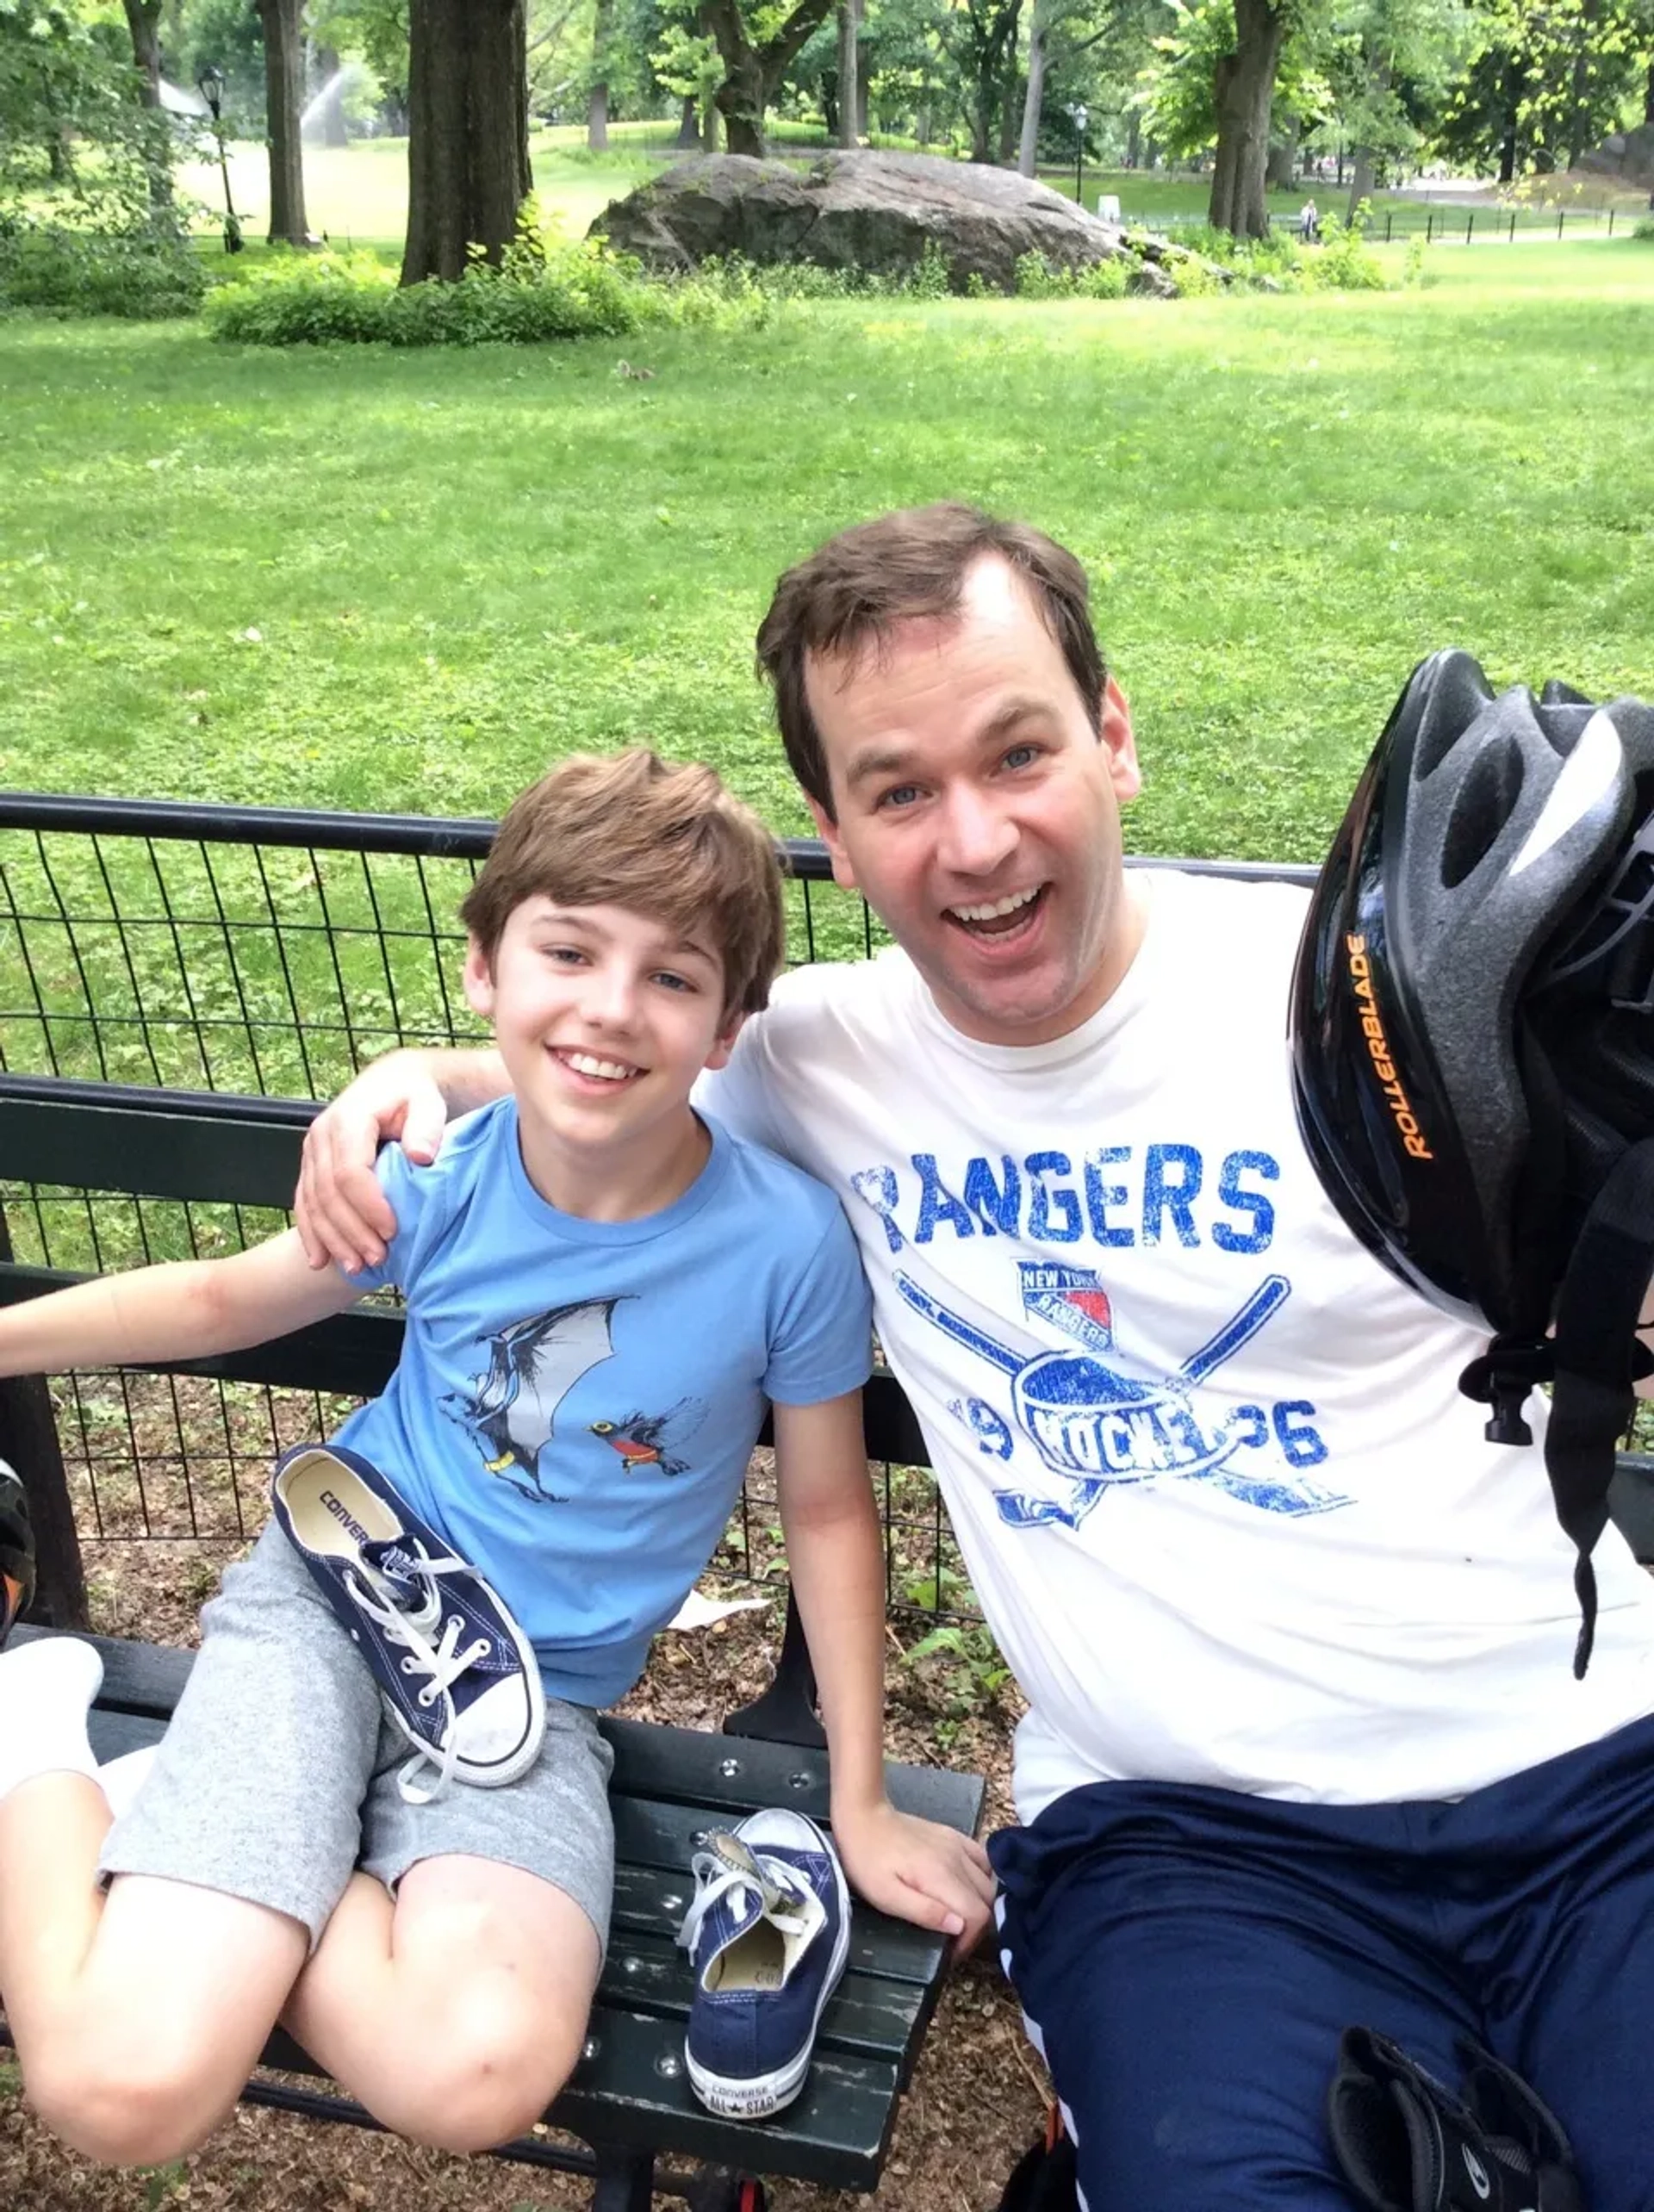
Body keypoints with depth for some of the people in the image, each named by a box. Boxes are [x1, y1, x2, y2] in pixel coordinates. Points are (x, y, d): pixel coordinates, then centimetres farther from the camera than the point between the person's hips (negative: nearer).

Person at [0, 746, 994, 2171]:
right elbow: (226, 1300, 11)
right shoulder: (437, 1186, -11)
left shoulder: (784, 1240, -16)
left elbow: (829, 1510, -2)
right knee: (125, 2090, -20)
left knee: (481, 2075, -30)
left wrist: (861, 1807, 3)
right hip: (331, 1595, 0)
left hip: (538, 1695, 1)